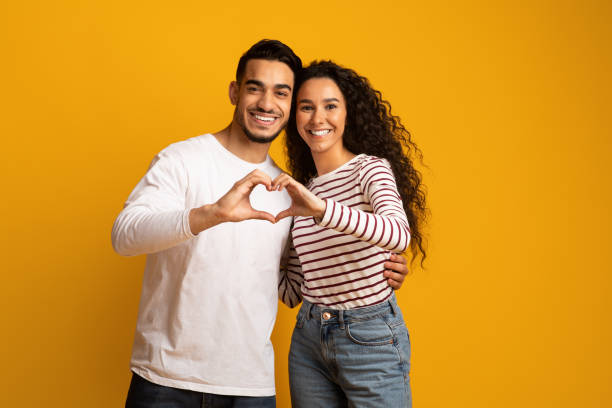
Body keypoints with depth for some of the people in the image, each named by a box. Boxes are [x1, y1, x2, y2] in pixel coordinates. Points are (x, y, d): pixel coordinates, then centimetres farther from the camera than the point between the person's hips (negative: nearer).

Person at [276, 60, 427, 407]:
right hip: (308, 339, 5)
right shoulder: (300, 188, 8)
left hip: (370, 339, -5)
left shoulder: (371, 168, -7)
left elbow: (400, 234, -30)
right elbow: (293, 291, 7)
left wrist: (322, 208, -39)